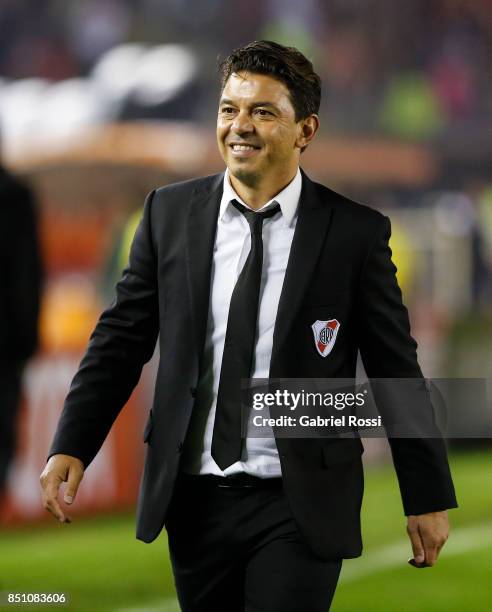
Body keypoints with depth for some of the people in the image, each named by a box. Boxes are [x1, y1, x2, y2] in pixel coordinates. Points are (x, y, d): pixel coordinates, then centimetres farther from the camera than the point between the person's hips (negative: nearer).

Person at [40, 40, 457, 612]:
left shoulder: (354, 232, -5)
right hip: (194, 499, 3)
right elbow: (121, 339, 6)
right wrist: (71, 446, -6)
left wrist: (428, 499, 3)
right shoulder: (169, 212, 3)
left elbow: (397, 371, 0)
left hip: (300, 506, -3)